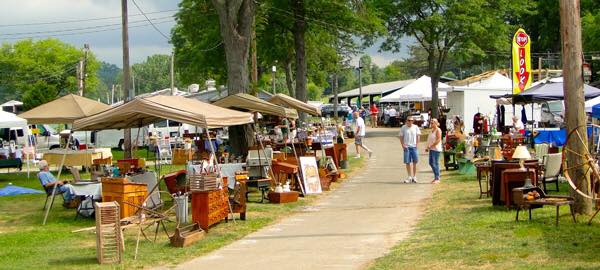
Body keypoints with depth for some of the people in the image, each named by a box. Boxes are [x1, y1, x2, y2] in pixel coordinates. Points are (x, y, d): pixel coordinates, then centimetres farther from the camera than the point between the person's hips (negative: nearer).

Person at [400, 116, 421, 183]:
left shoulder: (415, 127, 5)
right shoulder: (403, 128, 2)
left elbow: (417, 136, 9)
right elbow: (401, 137, 5)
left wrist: (417, 144, -2)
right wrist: (403, 145, -7)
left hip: (414, 147, 1)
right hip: (407, 147, -1)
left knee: (415, 162, -1)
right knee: (407, 162, 1)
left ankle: (414, 177, 8)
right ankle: (410, 177, 10)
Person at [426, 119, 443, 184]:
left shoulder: (438, 130, -10)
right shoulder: (432, 130, 17)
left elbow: (438, 140, -18)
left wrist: (431, 145, -19)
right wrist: (428, 147, 11)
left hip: (436, 149, -9)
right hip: (431, 149, 10)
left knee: (435, 163, -7)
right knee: (431, 163, 11)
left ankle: (437, 179, -3)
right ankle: (436, 177, 20)